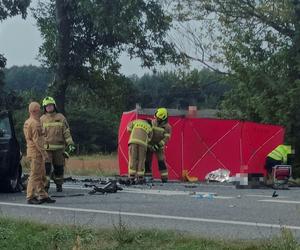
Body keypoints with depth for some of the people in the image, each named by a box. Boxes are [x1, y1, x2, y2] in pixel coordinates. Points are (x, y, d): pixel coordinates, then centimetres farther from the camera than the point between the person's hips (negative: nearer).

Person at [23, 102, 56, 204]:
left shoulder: (27, 122, 15)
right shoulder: (35, 123, -16)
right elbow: (36, 140, -21)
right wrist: (43, 153, -18)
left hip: (31, 151, 10)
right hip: (36, 152, -10)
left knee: (41, 176, 13)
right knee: (34, 175, -6)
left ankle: (43, 196, 17)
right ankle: (30, 197, -4)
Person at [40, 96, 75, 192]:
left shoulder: (61, 118, 7)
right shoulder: (42, 119, 8)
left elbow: (66, 132, 6)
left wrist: (70, 143, -3)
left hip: (59, 147, 1)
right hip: (46, 147, -1)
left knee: (59, 167, 7)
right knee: (46, 167, -13)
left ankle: (59, 185, 22)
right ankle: (45, 186, -13)